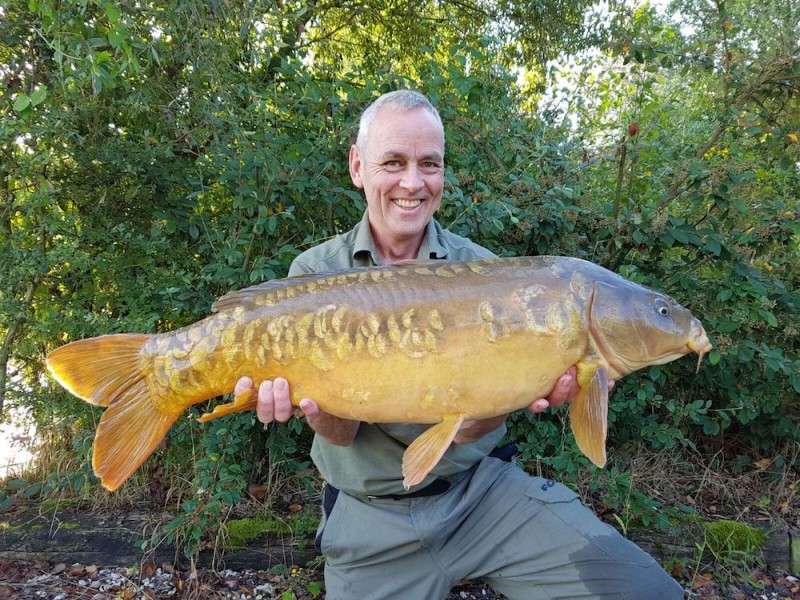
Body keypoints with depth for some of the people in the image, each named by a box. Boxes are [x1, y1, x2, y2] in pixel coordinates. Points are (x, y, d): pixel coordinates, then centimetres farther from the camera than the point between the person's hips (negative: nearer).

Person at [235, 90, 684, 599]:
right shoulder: (315, 273, -6)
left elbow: (466, 428, -11)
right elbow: (341, 433, -12)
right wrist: (318, 403, -35)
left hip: (480, 487, 1)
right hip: (372, 517, 0)